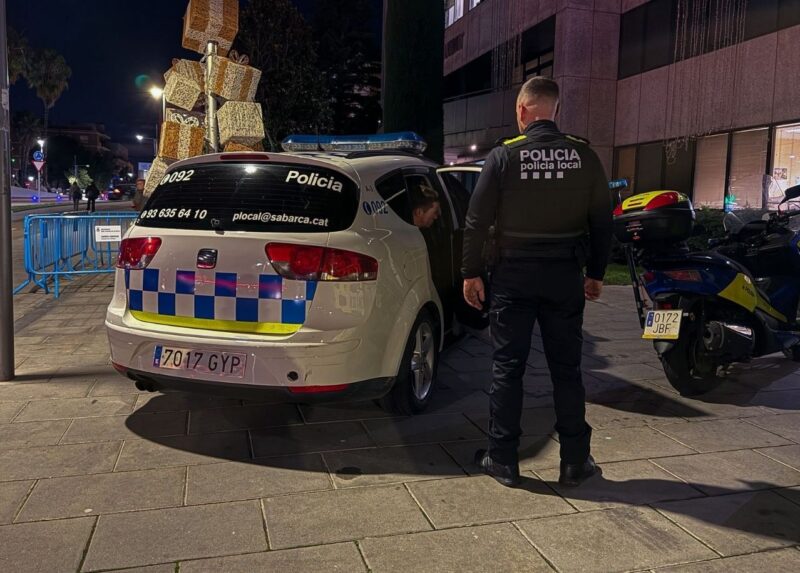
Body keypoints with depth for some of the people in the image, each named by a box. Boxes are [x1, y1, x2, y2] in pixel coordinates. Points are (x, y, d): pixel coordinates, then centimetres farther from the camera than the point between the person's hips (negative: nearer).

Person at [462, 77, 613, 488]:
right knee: (566, 368, 10)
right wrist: (596, 273, 14)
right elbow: (602, 220, 5)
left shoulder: (504, 156, -6)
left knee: (507, 366, 7)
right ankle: (575, 462, 17)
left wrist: (471, 273, 2)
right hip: (565, 275, 2)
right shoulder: (584, 156, 0)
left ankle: (502, 459, 13)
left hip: (513, 276, -2)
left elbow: (477, 220, -6)